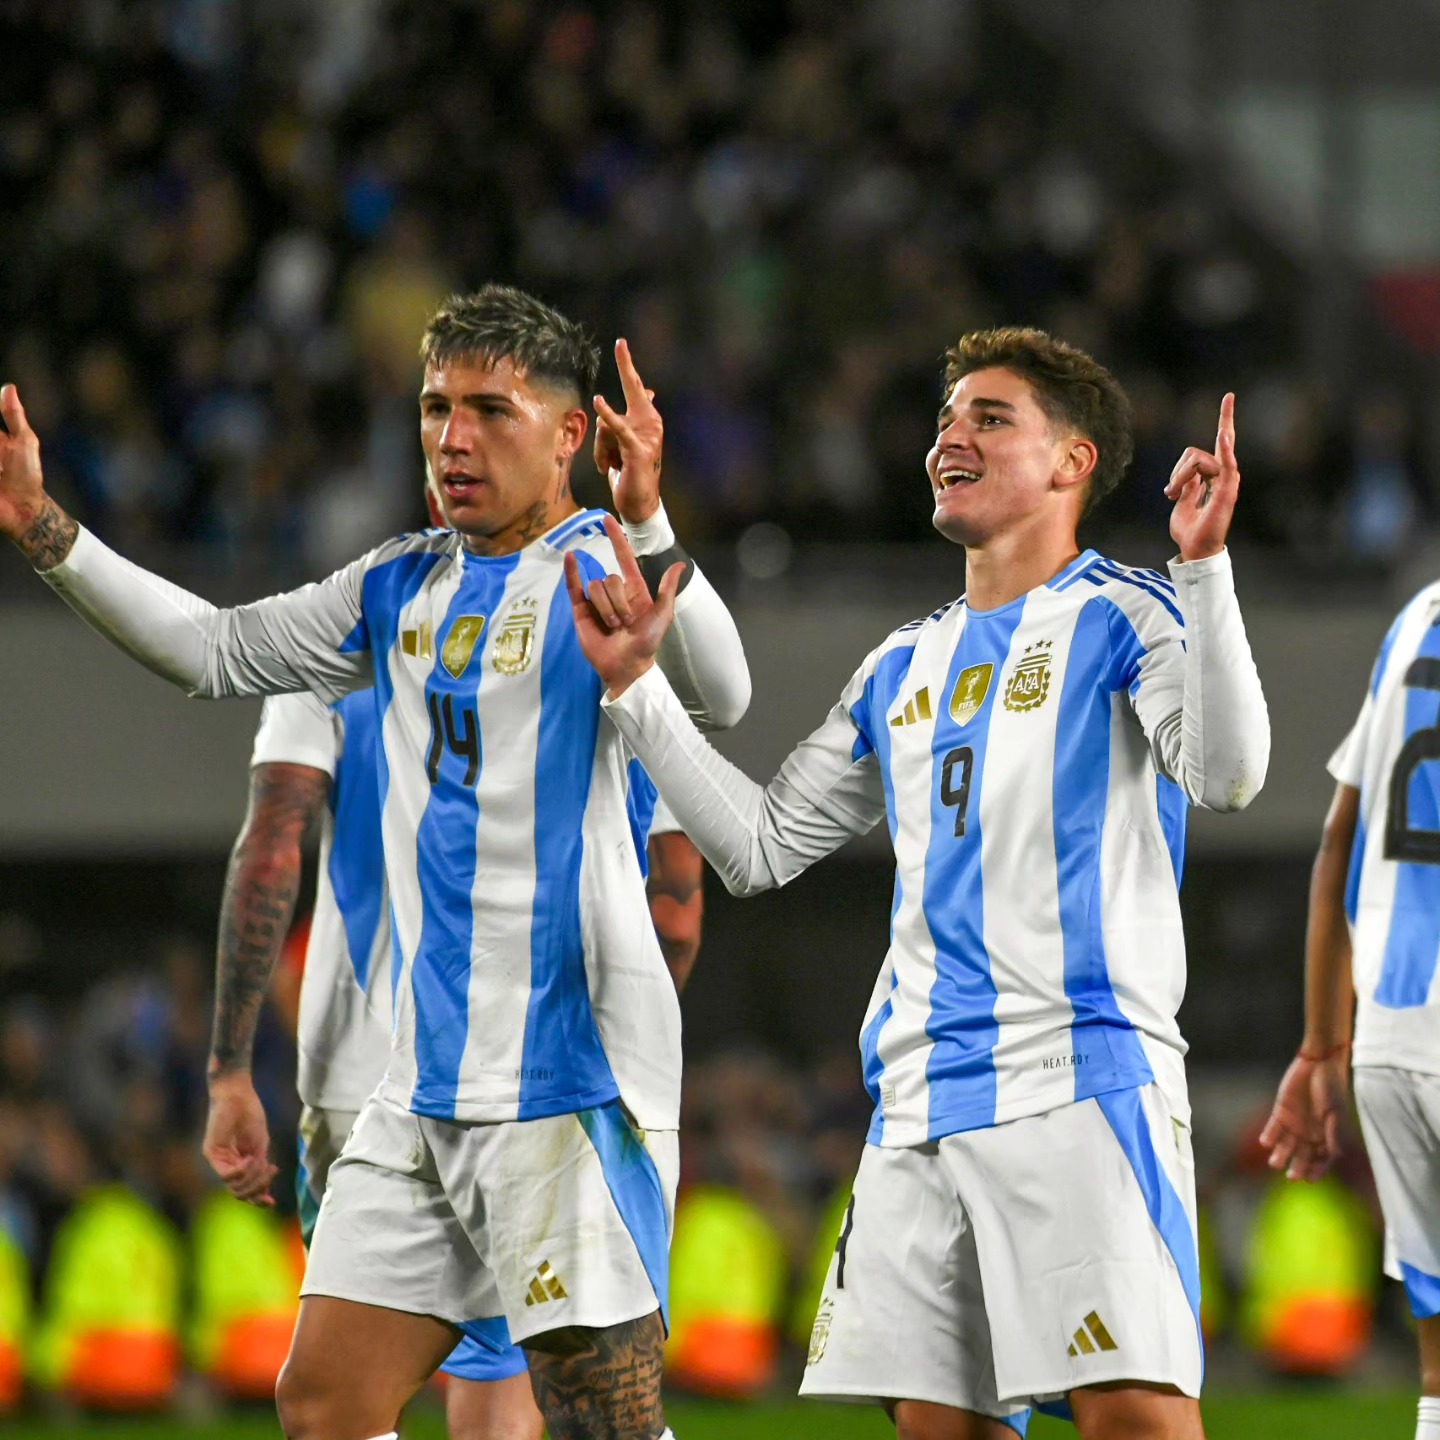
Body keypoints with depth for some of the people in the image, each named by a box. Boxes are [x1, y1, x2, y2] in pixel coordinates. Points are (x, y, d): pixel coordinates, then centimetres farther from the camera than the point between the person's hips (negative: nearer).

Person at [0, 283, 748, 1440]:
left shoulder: (600, 568, -7)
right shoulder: (402, 588, 15)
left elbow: (718, 695, -26)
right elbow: (216, 652, 24)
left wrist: (645, 523, -41)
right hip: (426, 1085, 8)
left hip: (573, 1075, -7)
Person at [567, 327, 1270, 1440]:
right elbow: (760, 846, 25)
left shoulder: (1121, 617, 2)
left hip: (1083, 1082, -7)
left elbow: (1225, 773, -16)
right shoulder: (905, 668, 22)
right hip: (921, 1099, 7)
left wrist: (1203, 567, -26)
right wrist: (635, 685, 20)